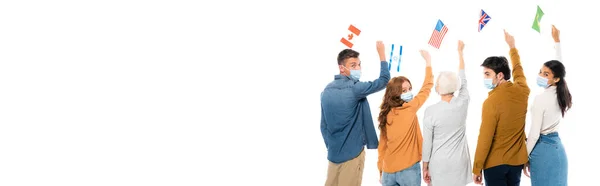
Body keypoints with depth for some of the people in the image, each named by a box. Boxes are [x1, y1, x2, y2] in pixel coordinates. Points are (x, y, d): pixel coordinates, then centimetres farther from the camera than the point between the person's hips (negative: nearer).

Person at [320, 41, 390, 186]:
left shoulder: (327, 90, 5)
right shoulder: (355, 88, -16)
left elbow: (323, 125, 9)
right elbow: (384, 80, -10)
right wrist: (382, 54, 0)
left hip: (333, 152, 7)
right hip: (352, 152, -7)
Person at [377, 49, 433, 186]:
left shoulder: (385, 114, 6)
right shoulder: (410, 109, -8)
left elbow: (382, 145, 9)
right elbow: (426, 89, 2)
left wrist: (381, 170, 17)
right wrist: (428, 62, 11)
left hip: (388, 171, 5)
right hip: (408, 169, -5)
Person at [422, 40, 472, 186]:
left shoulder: (431, 111, -12)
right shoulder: (463, 103, -5)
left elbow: (427, 142, -7)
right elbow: (463, 79, 14)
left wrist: (425, 168, 5)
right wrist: (460, 51, 28)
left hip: (439, 165, -2)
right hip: (459, 164, 2)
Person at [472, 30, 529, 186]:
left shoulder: (491, 102, -19)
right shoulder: (522, 91, -1)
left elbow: (484, 139, -18)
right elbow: (518, 69, 22)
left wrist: (476, 168, -11)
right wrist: (512, 46, 38)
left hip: (495, 163, -6)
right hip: (517, 160, 6)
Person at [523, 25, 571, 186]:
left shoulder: (541, 99, -17)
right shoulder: (562, 94, 2)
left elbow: (534, 133, -16)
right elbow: (558, 67, 19)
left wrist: (525, 157, -7)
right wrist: (557, 40, 26)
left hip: (542, 149, -7)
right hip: (558, 147, 7)